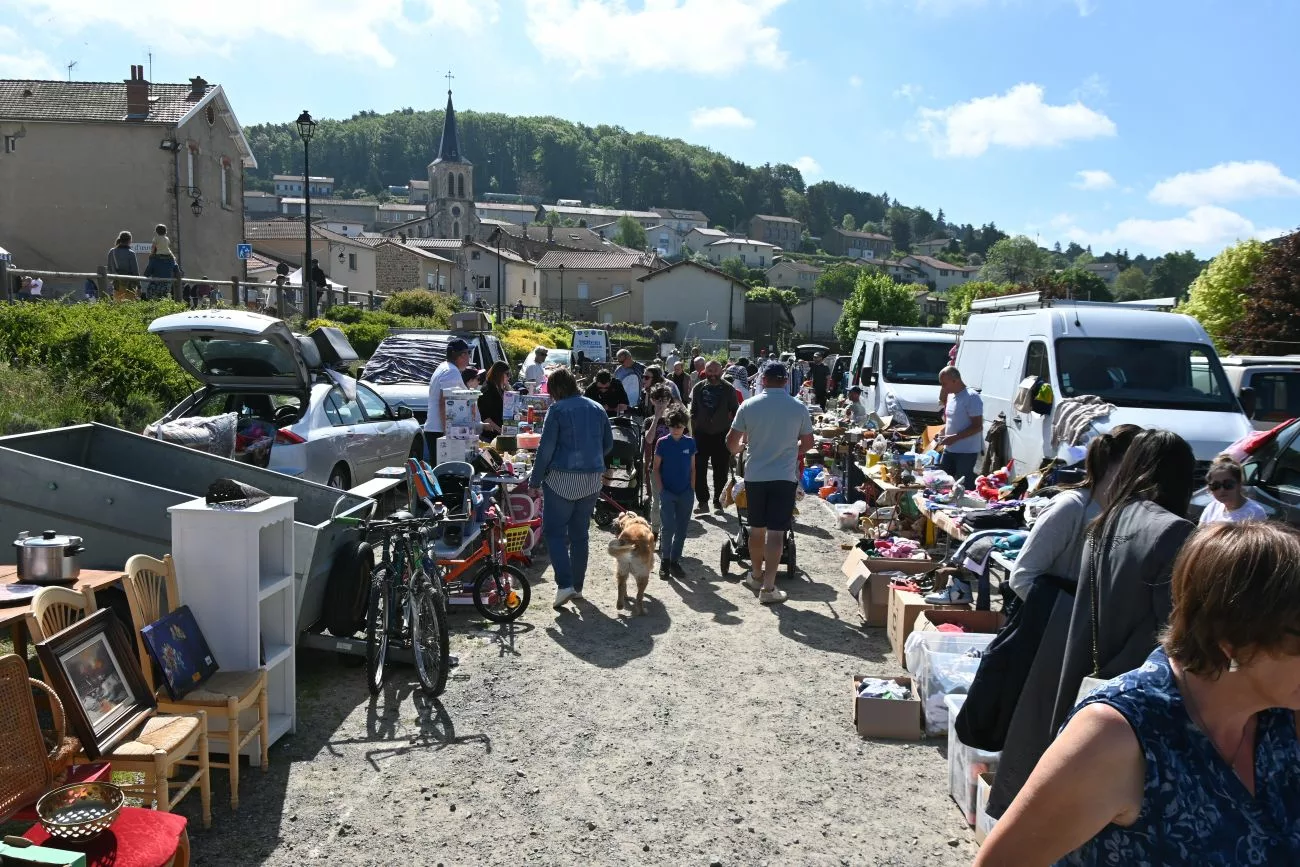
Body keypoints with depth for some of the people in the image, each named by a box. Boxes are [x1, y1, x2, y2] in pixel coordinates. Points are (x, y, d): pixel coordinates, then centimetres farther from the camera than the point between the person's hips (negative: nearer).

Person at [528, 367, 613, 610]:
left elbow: (545, 449, -11)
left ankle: (564, 585, -11)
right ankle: (577, 586, 19)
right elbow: (608, 444, 15)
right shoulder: (597, 408, 8)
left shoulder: (557, 410, -10)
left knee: (554, 532, 1)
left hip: (562, 480, -6)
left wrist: (535, 481, -4)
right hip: (592, 480, 6)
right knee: (580, 534, 14)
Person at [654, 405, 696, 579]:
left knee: (682, 529, 6)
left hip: (685, 493, 3)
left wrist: (692, 489, 4)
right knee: (669, 527, -10)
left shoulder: (689, 443, 3)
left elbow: (692, 468, 10)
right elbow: (656, 468, 0)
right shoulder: (662, 443, -3)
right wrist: (660, 490, -6)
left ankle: (675, 560, 18)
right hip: (667, 492, -3)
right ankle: (665, 560, 6)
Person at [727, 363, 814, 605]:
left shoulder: (748, 406, -4)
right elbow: (807, 443, 7)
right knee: (775, 532, -1)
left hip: (755, 476, 2)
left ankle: (757, 576, 32)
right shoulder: (798, 408, -5)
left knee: (756, 528, 16)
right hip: (784, 476, -2)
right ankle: (768, 588, -3)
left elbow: (731, 442, 2)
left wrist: (738, 448, 25)